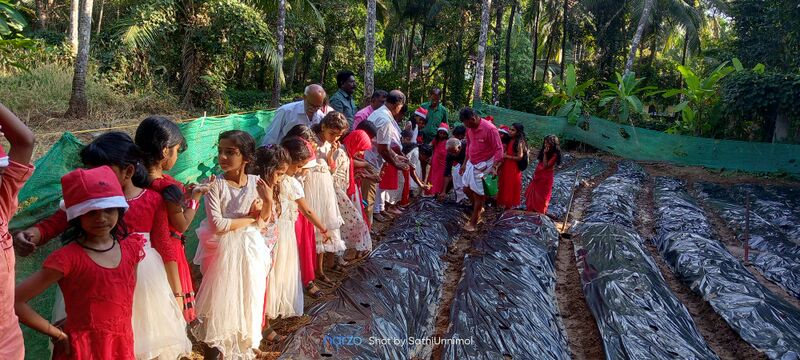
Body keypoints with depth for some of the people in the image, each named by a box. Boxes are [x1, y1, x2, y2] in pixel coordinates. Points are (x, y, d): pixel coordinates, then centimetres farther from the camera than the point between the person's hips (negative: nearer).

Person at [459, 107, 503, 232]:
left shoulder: (489, 129, -24)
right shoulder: (469, 128, -2)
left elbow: (498, 149, -21)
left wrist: (494, 167, -29)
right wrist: (465, 163, 16)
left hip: (483, 165, -7)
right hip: (471, 163, 7)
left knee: (478, 194, 2)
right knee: (466, 189, 15)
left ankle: (473, 222, 16)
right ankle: (479, 209, 40)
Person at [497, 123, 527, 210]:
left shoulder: (519, 143, -19)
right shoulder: (509, 140, 3)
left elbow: (520, 157, -19)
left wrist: (507, 156, -18)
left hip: (513, 168, -7)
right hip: (506, 166, 7)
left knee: (511, 187, 7)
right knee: (505, 185, 18)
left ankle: (510, 205, 22)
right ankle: (505, 203, 33)